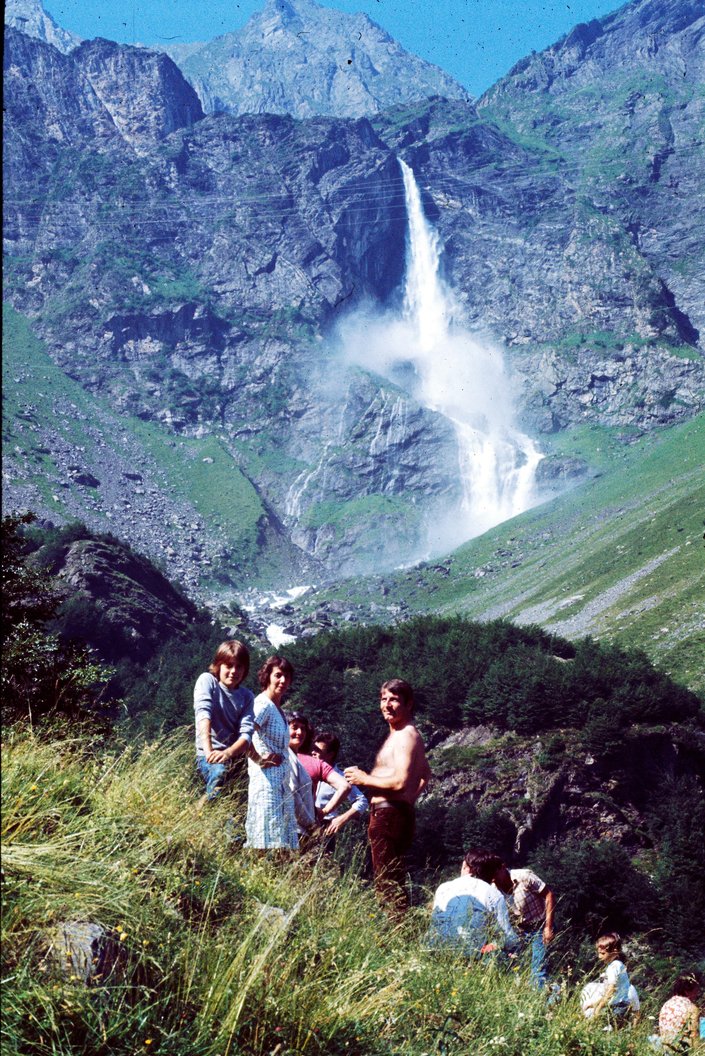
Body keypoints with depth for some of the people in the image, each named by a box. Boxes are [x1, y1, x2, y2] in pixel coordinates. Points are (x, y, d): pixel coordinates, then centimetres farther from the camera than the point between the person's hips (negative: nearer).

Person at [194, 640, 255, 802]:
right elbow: (203, 714, -20)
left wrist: (228, 753, -30)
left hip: (234, 757, 5)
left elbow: (246, 733, -7)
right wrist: (208, 751, -37)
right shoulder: (207, 681, -2)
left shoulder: (247, 696, 9)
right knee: (220, 773, -36)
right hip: (209, 757, -5)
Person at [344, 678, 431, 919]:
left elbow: (400, 781, -23)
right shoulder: (402, 735, 20)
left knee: (387, 881, -12)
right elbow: (425, 773, 33)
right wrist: (411, 797, 23)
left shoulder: (406, 736, -12)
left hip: (388, 815, -11)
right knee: (394, 880, 14)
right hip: (399, 813, 11)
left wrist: (364, 779, -12)